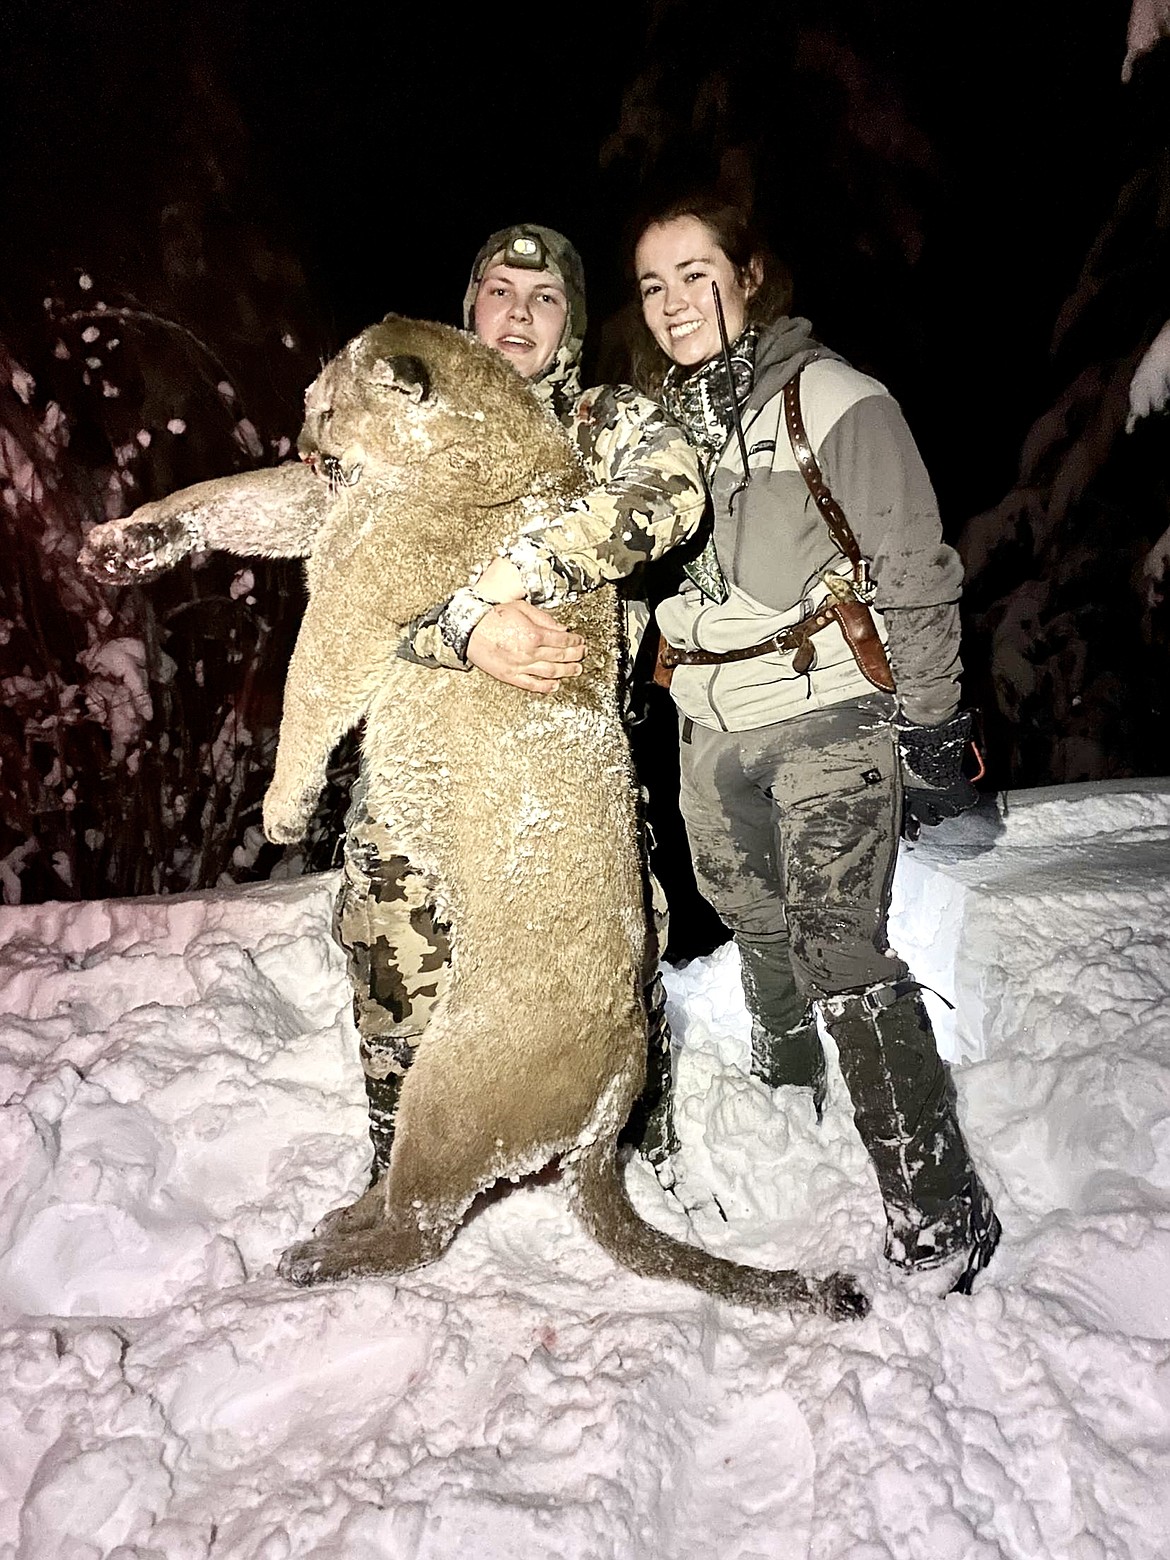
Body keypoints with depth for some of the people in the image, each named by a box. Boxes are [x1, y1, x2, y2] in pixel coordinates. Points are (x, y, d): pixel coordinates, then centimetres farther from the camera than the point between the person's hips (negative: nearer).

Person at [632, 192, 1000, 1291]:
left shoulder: (830, 400, -8)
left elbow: (914, 576, -7)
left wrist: (931, 728, -9)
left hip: (829, 718, -6)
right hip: (713, 735, 6)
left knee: (843, 960, -13)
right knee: (764, 946, 17)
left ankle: (936, 1216, -2)